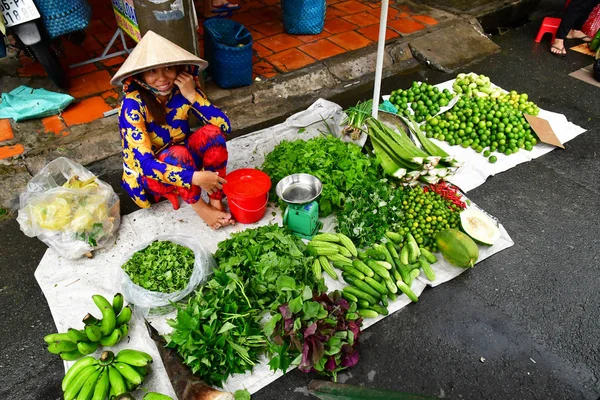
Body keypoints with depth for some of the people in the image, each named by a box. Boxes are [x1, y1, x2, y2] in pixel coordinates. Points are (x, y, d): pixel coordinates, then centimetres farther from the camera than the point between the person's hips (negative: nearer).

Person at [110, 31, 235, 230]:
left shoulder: (182, 89, -15)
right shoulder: (133, 104, -27)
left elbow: (225, 126, -19)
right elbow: (145, 163, -33)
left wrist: (193, 96, -31)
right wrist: (194, 177, -43)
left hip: (184, 162, 4)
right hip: (150, 174, -4)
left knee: (212, 133, -24)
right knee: (179, 153, -36)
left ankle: (216, 200, -16)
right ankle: (198, 206, -13)